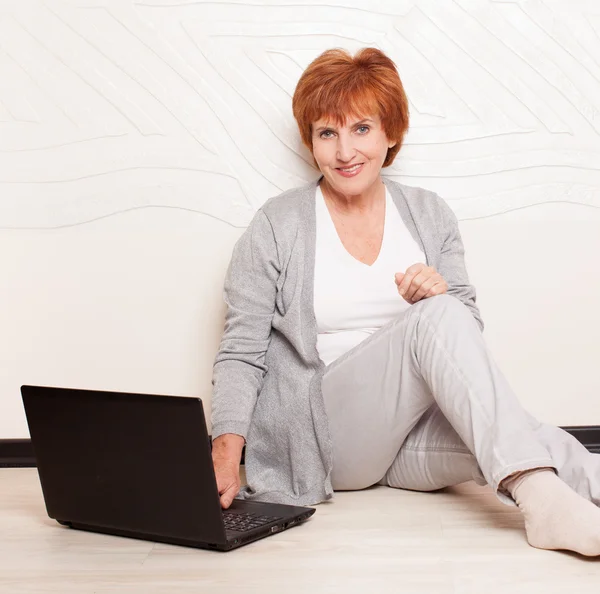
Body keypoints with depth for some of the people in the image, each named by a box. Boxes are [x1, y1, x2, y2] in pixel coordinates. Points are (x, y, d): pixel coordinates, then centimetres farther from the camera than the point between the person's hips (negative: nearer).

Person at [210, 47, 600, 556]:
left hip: (415, 429, 4)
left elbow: (468, 330, 9)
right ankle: (541, 495, -41)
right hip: (325, 433, -4)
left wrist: (439, 292, -15)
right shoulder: (276, 227, -1)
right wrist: (227, 447, -19)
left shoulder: (430, 214, 10)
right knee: (439, 316, -30)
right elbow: (242, 353, -2)